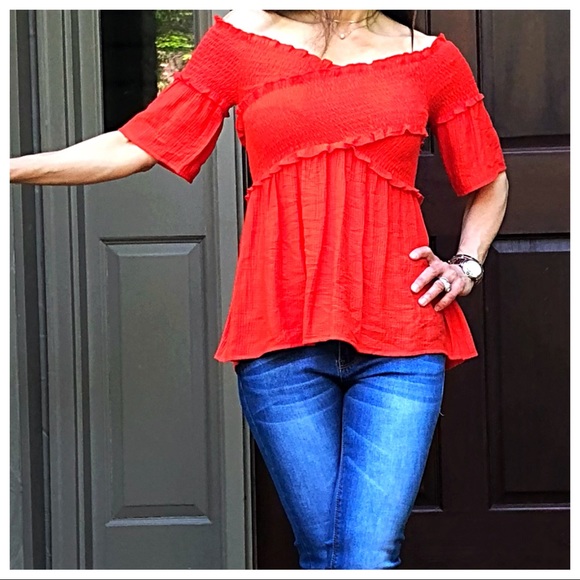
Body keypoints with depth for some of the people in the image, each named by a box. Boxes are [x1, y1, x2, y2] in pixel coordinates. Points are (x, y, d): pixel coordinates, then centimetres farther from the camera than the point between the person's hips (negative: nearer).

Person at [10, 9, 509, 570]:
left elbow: (489, 181, 24)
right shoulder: (245, 36, 9)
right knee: (322, 550, 2)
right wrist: (14, 167, -1)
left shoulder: (431, 58, 10)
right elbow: (137, 146, 8)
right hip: (282, 337, 0)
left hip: (399, 336, 0)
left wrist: (467, 264, 7)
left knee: (370, 553, -10)